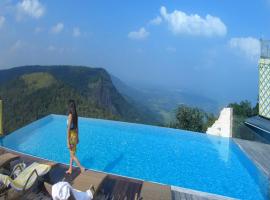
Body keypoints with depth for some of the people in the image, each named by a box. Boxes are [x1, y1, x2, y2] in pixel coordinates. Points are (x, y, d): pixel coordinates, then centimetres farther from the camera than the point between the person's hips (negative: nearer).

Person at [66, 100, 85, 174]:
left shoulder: (70, 115, -21)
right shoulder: (75, 115, 3)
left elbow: (68, 129, -20)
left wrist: (68, 142, -17)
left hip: (72, 136, -8)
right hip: (75, 135, 8)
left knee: (73, 155, 6)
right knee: (72, 154, 19)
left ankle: (82, 168, 9)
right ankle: (70, 169, 31)